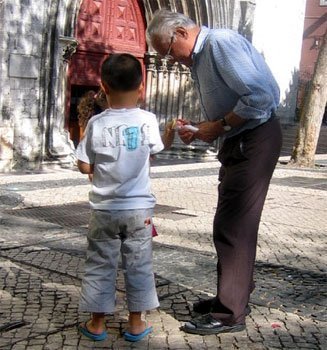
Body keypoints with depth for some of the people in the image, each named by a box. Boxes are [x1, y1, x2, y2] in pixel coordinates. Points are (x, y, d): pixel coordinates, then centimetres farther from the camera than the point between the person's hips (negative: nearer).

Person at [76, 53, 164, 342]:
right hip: (139, 208, 0)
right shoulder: (148, 120, -8)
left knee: (100, 264, 12)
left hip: (104, 208, 0)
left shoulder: (97, 123, -8)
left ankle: (97, 323, 21)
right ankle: (136, 323, 20)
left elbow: (84, 166, -5)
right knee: (138, 265, 11)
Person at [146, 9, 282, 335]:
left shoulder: (221, 43, -17)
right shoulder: (197, 59, 13)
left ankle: (229, 313, 1)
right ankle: (235, 295, 28)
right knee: (233, 224, 15)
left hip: (255, 140, -10)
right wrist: (199, 131, 1)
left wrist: (219, 125, -17)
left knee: (232, 227, -7)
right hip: (237, 142, 10)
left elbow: (261, 95, -25)